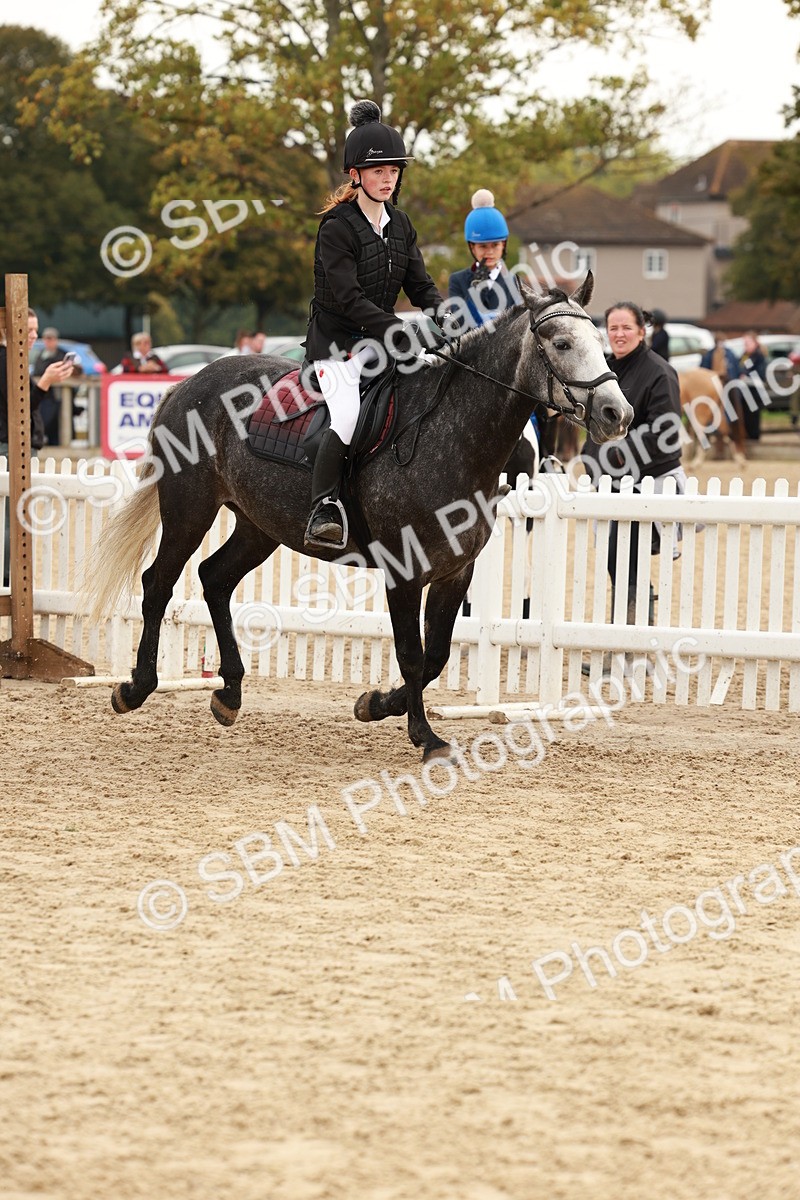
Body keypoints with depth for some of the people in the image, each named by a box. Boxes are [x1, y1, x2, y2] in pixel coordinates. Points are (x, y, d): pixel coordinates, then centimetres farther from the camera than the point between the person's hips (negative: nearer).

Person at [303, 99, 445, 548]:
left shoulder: (401, 226, 11)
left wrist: (444, 314, -13)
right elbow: (347, 297, -19)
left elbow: (421, 285, 9)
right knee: (347, 417, -30)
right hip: (337, 343, -7)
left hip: (382, 342, 7)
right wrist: (398, 331, -26)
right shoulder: (338, 226, -11)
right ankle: (325, 507, -27)